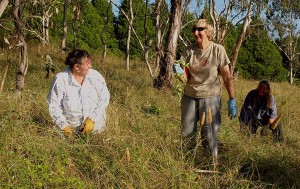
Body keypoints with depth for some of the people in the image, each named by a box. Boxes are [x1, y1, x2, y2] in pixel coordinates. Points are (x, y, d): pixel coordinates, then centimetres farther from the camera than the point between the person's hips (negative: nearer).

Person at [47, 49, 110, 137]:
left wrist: (92, 119, -13)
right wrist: (64, 126, -13)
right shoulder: (60, 79, -13)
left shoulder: (95, 76, -9)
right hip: (71, 126, -1)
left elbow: (104, 98, -4)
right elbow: (53, 104, -7)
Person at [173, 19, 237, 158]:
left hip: (210, 96, -3)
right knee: (186, 134, 8)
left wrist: (232, 101, -13)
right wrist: (179, 72, -26)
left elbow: (227, 77, -8)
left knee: (209, 136, -2)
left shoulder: (218, 50, -9)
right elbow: (185, 78, -4)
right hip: (190, 96, 3)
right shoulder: (189, 50, -1)